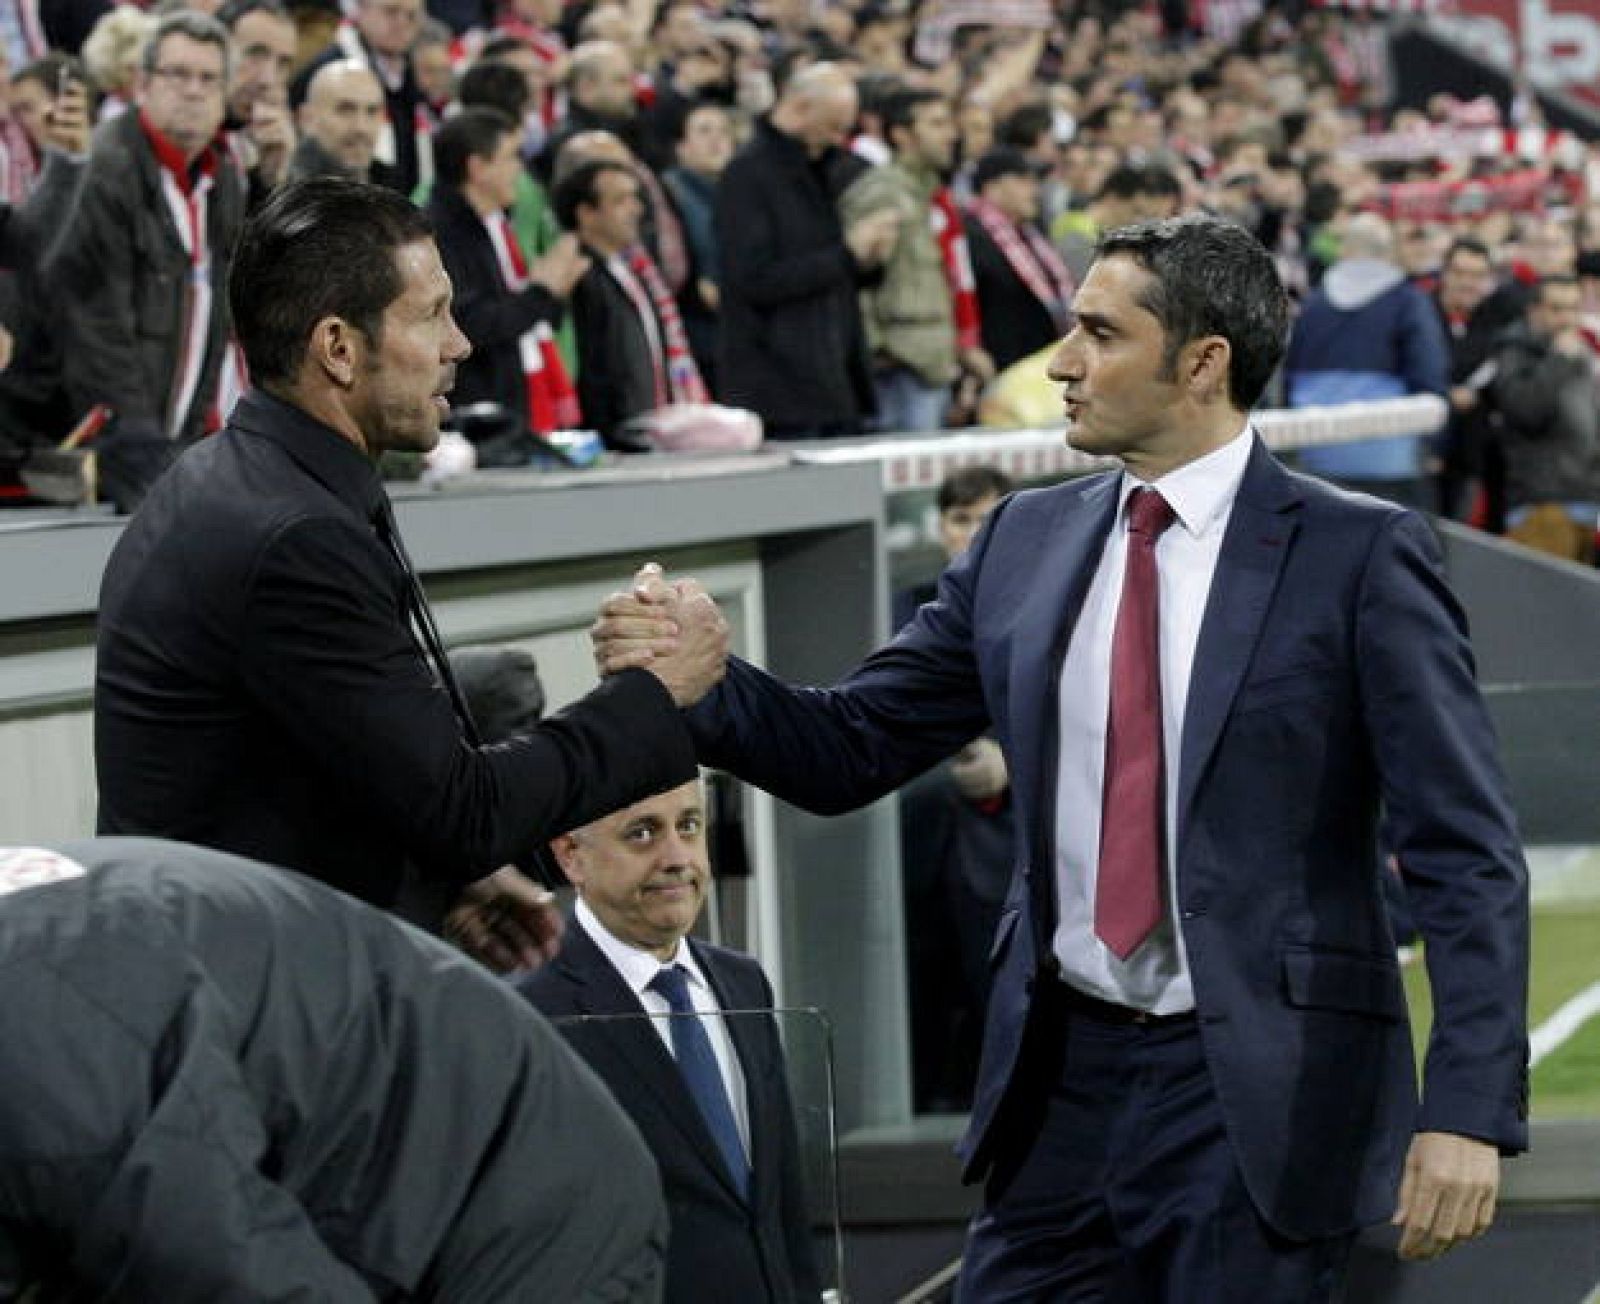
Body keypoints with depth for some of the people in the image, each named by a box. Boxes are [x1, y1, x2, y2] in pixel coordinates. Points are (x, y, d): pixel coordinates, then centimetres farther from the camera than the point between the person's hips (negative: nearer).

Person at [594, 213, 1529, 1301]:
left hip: (1259, 1090, -5)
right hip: (1062, 1080, 5)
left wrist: (1469, 1111, -18)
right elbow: (849, 750, 10)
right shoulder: (1026, 544, 9)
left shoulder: (1360, 556, -7)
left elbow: (1467, 855, -9)